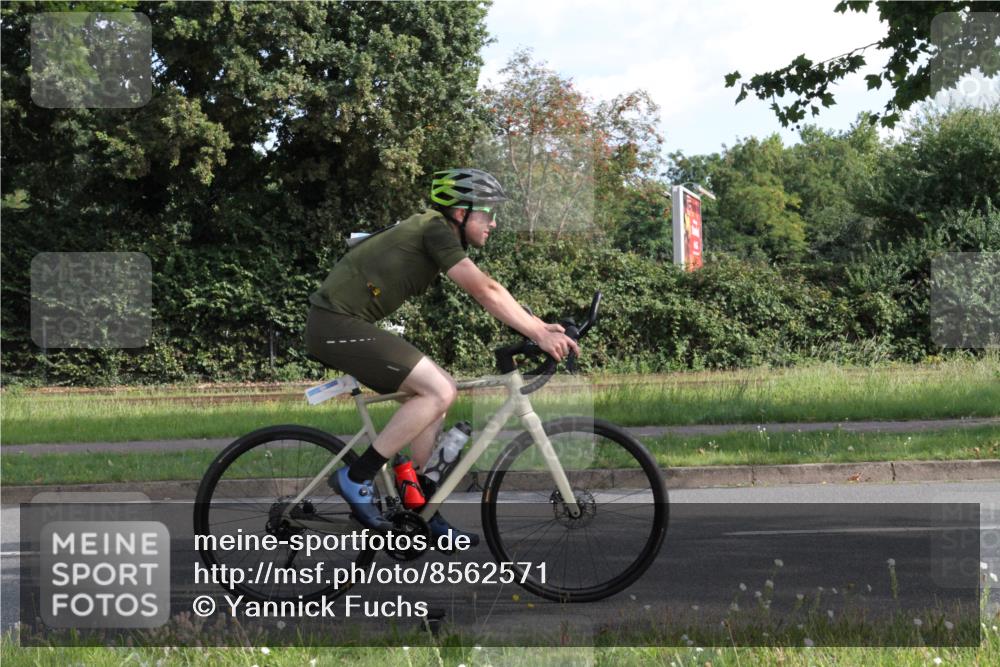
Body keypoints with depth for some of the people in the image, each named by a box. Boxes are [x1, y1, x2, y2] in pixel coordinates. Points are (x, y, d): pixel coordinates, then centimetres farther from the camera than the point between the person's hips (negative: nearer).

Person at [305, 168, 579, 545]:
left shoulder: (437, 234, 17)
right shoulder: (436, 229, -12)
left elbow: (487, 289, 17)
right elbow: (483, 292, -18)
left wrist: (541, 327, 9)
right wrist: (538, 335, -17)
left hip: (341, 324, 11)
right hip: (337, 325, -11)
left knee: (432, 391, 12)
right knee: (440, 391, -15)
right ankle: (356, 478, -10)